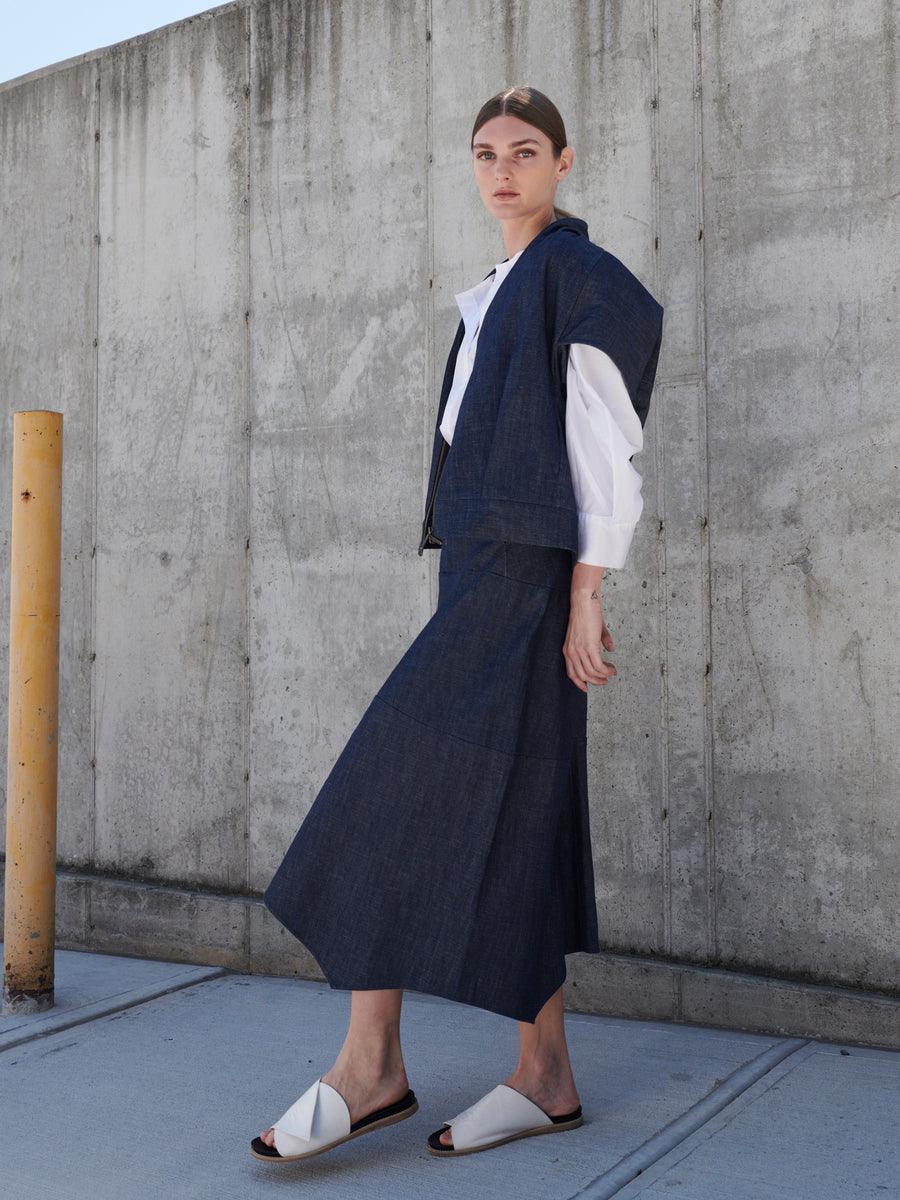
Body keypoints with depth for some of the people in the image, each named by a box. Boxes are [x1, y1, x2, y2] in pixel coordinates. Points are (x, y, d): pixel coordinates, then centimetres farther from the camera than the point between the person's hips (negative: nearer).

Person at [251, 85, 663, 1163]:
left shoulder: (580, 274, -3)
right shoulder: (496, 296, 24)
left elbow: (602, 440, -10)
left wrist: (585, 594, -17)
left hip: (523, 569, -9)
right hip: (480, 565, 9)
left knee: (402, 780, -12)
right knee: (514, 813, 5)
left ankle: (369, 1066, -5)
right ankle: (544, 1076, 10)